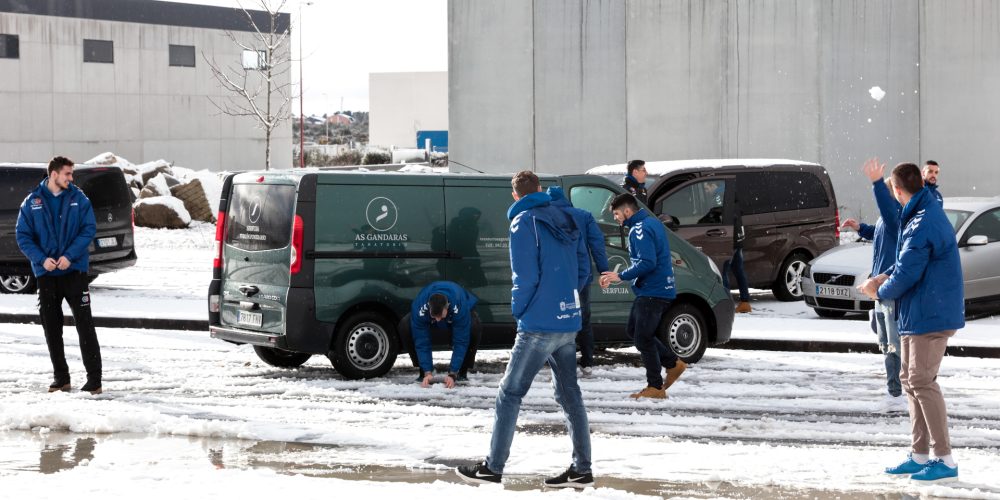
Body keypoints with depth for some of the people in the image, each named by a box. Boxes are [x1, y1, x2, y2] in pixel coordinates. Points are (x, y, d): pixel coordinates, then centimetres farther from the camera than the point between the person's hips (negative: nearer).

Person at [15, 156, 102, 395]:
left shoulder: (78, 198, 0)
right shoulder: (32, 202, 1)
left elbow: (89, 229, -5)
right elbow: (23, 236, 0)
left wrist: (69, 256, -16)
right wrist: (42, 259, -14)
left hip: (74, 269, -2)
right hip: (45, 272, 2)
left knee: (84, 324, -6)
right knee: (51, 326, 7)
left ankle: (94, 379, -4)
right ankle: (60, 377, 19)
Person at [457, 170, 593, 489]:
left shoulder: (524, 222, -10)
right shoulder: (563, 220, 11)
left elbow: (525, 276, -14)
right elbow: (581, 269, 17)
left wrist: (518, 310, 1)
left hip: (539, 325, -7)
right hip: (569, 322, 7)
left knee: (509, 393, 0)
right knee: (569, 394, 11)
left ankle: (493, 468, 3)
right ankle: (581, 469, 11)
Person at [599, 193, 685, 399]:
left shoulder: (640, 230, -18)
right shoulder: (653, 222, 14)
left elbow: (647, 263, -26)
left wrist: (621, 276, -19)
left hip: (652, 293, -10)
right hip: (662, 289, 10)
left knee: (643, 339, -4)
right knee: (633, 330, 18)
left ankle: (655, 388, 1)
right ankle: (673, 363, 19)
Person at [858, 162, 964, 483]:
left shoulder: (921, 225, -22)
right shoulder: (929, 213, 12)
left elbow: (906, 275, -22)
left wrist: (880, 292, -3)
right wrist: (883, 278, 5)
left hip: (930, 315, -11)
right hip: (917, 315, 11)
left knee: (922, 382, -8)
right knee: (910, 379, 15)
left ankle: (945, 461, -5)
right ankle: (919, 455, 21)